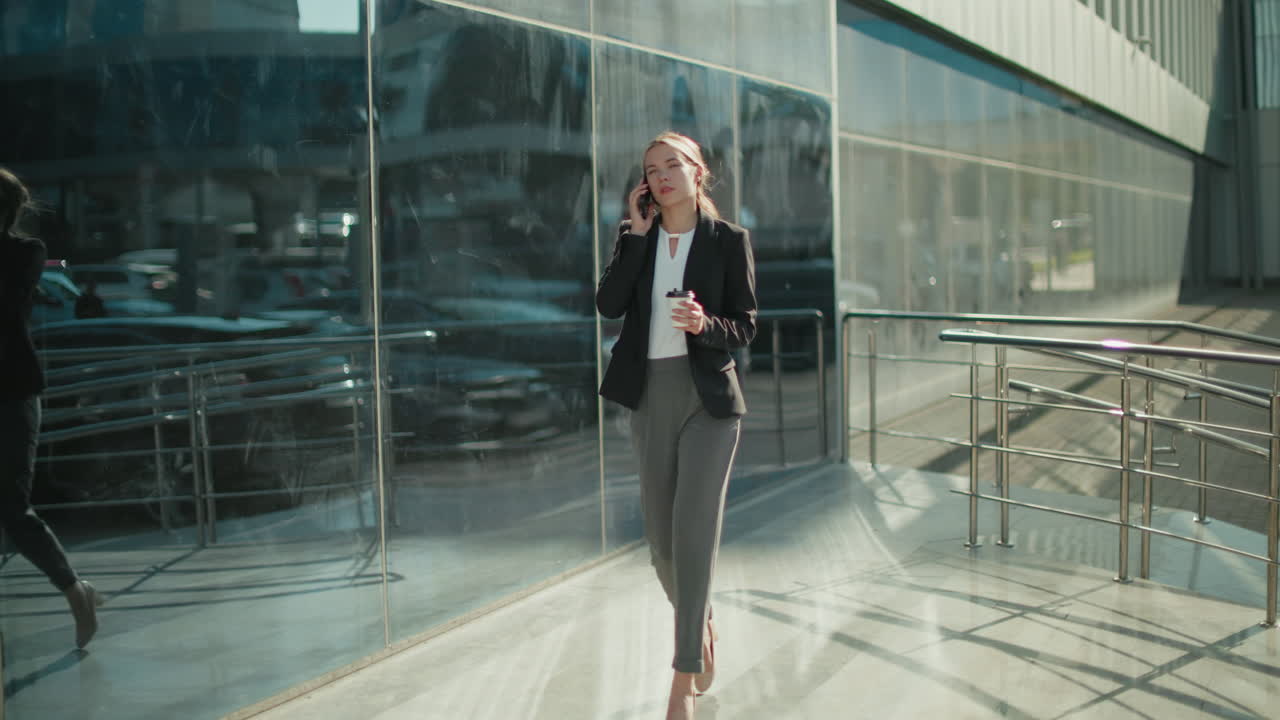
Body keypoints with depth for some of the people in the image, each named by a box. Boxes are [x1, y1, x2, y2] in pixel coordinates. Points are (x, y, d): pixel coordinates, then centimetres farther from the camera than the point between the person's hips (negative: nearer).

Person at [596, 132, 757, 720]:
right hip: (651, 395, 4)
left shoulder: (728, 240, -3)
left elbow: (745, 327, -4)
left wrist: (705, 325, -24)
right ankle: (699, 626, 38)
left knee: (693, 533, -8)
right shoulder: (635, 237, 6)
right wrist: (636, 233, -10)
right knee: (660, 537, 11)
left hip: (708, 397, -4)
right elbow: (607, 305, -10)